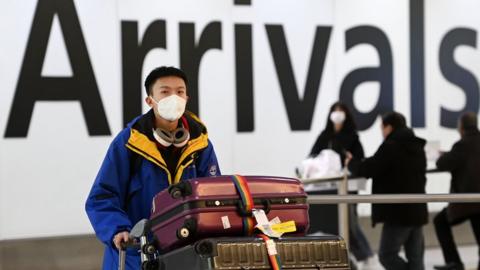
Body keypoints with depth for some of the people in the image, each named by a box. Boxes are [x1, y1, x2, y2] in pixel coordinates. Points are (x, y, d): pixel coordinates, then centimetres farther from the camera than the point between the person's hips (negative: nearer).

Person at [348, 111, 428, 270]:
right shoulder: (417, 147, 14)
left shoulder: (390, 146, -13)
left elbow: (368, 169, -13)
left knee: (387, 255, -2)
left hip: (398, 211, -8)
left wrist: (351, 163, 6)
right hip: (417, 210, 8)